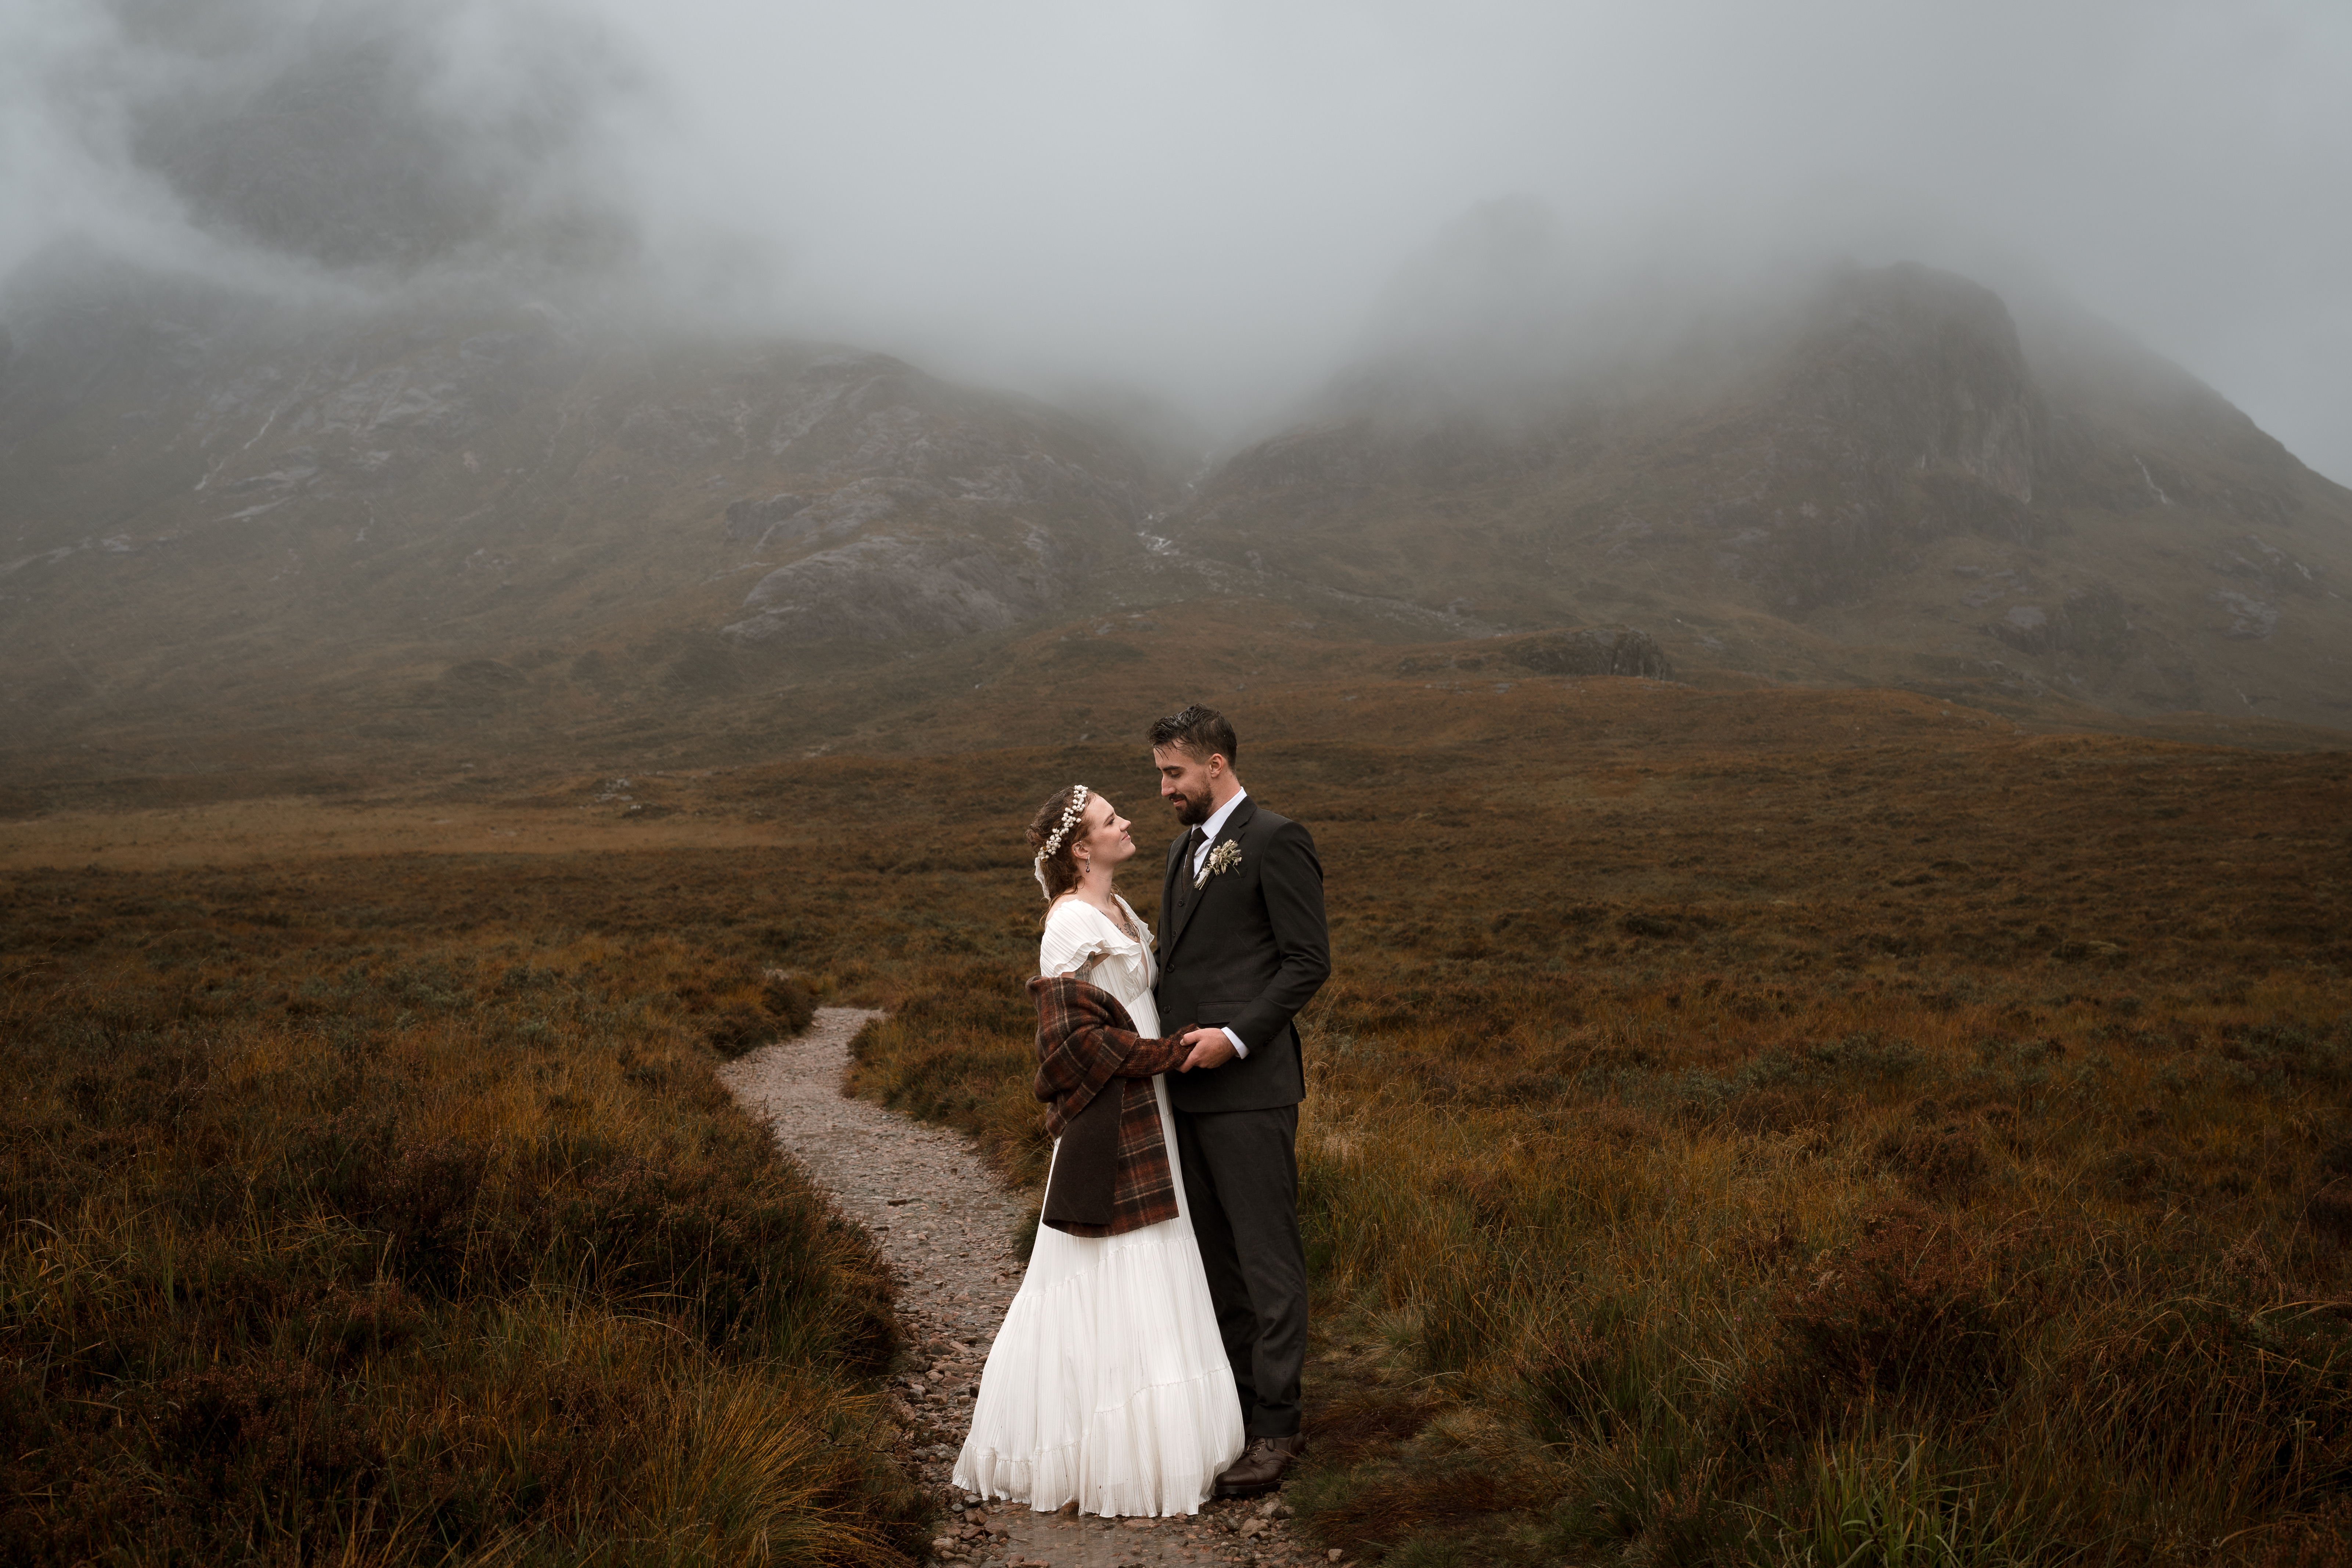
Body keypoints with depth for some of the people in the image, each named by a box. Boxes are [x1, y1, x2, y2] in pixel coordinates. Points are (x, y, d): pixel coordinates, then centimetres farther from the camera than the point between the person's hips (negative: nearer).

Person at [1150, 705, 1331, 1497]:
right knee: (1214, 1255, 13)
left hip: (1248, 1086, -9)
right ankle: (1235, 1402, 22)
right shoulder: (1185, 849, 19)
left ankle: (1275, 1427, 4)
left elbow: (1309, 960, -12)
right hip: (1188, 1085, 9)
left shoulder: (1277, 840, -7)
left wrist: (1238, 1037, -18)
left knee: (1268, 1259, -3)